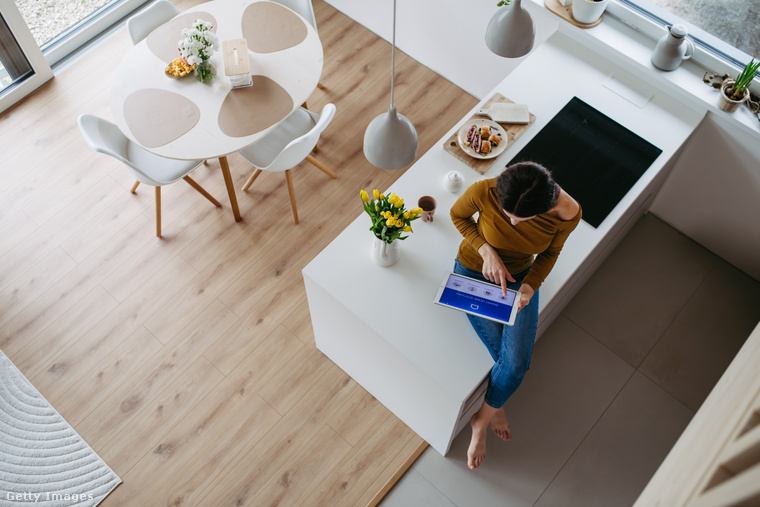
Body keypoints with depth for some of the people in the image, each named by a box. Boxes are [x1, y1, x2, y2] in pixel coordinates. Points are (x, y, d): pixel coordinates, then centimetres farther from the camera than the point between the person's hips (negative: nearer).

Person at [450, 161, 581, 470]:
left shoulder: (567, 214, -28)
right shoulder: (483, 192, -34)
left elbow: (550, 252, -7)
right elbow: (458, 215, -10)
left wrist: (530, 285, -24)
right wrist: (487, 251, -24)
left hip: (520, 276, 2)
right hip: (475, 271, -1)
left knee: (517, 364, -12)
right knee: (507, 358, -9)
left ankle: (481, 421, 15)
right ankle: (496, 409, 23)